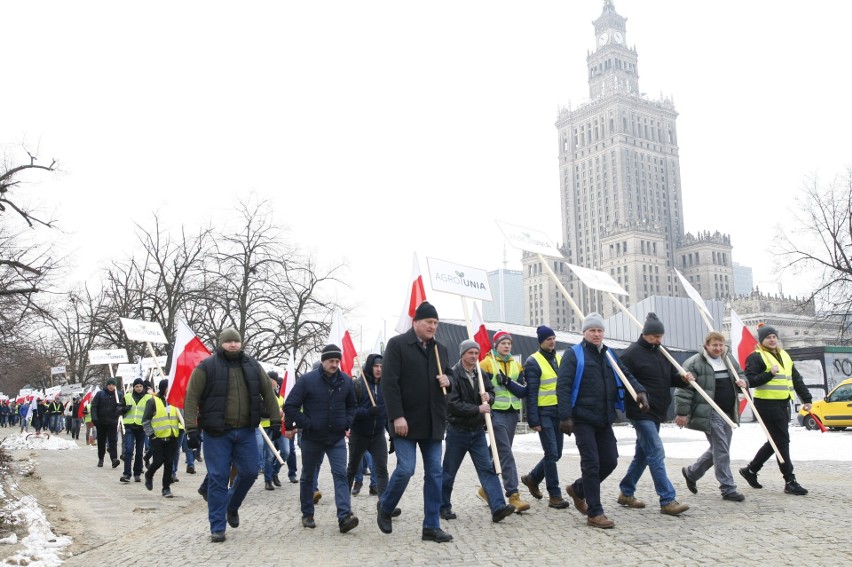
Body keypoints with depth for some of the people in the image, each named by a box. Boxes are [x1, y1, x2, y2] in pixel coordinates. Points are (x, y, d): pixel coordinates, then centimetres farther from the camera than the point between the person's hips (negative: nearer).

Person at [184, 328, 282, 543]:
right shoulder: (206, 367, -5)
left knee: (249, 472, 6)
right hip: (217, 433, -4)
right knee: (218, 478, -1)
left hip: (246, 432, 4)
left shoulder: (252, 366, 7)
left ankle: (232, 506, 35)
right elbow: (191, 398, -6)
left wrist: (275, 421, 7)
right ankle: (217, 527, 10)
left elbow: (268, 393, 11)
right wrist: (191, 429, -13)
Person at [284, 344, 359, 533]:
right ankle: (307, 515, 26)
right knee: (307, 477, 11)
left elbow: (351, 406, 17)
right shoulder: (307, 380, -11)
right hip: (312, 438, -2)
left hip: (337, 438, 2)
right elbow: (290, 406, -10)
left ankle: (344, 516, -17)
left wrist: (347, 423, 3)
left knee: (340, 474, -10)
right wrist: (306, 424, -14)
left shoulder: (345, 380, 1)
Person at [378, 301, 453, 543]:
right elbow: (389, 382, -12)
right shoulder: (397, 344, -5)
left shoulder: (440, 349, 13)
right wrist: (397, 416, -18)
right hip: (406, 421, -6)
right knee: (406, 469, -9)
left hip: (433, 422, 6)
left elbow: (447, 378, 23)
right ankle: (385, 507, 19)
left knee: (434, 473, 4)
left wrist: (448, 382, -2)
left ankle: (432, 526, 12)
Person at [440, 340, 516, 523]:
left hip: (477, 431, 5)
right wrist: (478, 409, -21)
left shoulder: (480, 374, 6)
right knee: (449, 472, 8)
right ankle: (444, 506, 23)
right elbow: (453, 404, -21)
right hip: (458, 431, -5)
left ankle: (498, 508, -9)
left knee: (487, 468, -4)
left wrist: (488, 396, -7)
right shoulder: (453, 375, -14)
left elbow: (491, 392, 17)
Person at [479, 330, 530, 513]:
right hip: (496, 413, -6)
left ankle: (486, 487, 27)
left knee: (501, 453, 12)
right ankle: (513, 495, -13)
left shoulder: (516, 365, 13)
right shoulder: (486, 364, -2)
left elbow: (523, 391, 4)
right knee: (506, 453, -13)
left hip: (512, 413, 6)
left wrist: (508, 382, -11)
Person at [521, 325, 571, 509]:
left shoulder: (559, 359, 14)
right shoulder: (533, 362, -8)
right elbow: (531, 393, -12)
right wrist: (533, 420, -15)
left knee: (556, 454, 11)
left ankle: (532, 478, 32)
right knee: (552, 454, -7)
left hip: (558, 412, 7)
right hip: (544, 412, -7)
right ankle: (555, 495, 3)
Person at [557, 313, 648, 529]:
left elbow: (626, 375, 16)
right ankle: (594, 513, 3)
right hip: (583, 419, -7)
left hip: (604, 420, 7)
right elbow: (563, 386, -11)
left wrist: (640, 390, -7)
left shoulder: (609, 355, 16)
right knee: (591, 463, -6)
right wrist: (565, 417, -19)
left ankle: (578, 489, 31)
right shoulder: (574, 354, -5)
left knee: (610, 461, 10)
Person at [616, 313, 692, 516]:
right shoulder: (631, 354, -11)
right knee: (656, 453, -12)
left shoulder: (662, 353, 14)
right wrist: (639, 396, -21)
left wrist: (683, 379, 1)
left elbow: (672, 377, 20)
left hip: (656, 413, 9)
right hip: (641, 413, -9)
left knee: (642, 454, 14)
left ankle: (626, 493, 26)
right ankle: (668, 501, -10)